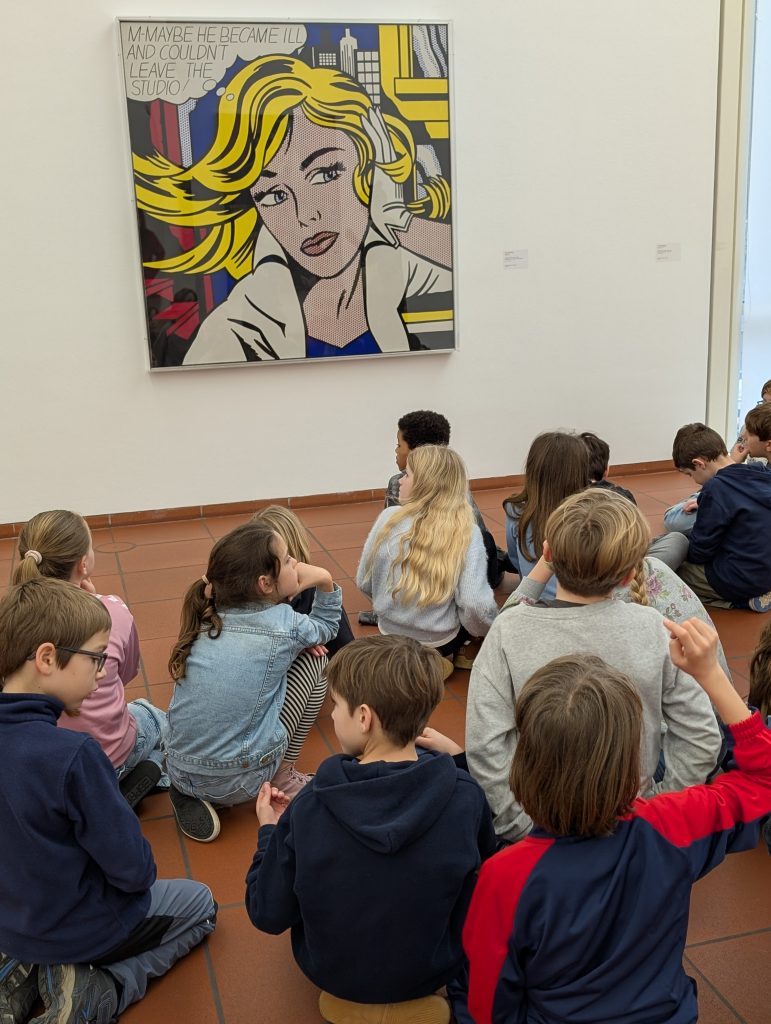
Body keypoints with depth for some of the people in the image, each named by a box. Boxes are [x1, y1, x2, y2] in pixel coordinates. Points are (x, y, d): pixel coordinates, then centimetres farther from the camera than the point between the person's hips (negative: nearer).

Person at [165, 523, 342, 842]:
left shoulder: (205, 619, 5)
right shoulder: (284, 624, -8)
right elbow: (326, 627, 15)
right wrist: (325, 582, 8)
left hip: (179, 773, 5)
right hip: (239, 783, -4)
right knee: (314, 663, 9)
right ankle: (283, 775, 16)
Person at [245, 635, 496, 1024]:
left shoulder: (309, 809, -28)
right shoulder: (466, 798, -26)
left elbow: (268, 916, -16)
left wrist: (269, 830, 0)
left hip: (332, 973, 0)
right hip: (431, 974, 0)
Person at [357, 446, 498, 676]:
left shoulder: (389, 518, -13)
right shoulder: (467, 533, -18)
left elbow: (364, 583, -4)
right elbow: (475, 605, -25)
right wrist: (489, 631, -2)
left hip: (390, 635, 3)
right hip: (439, 642, -3)